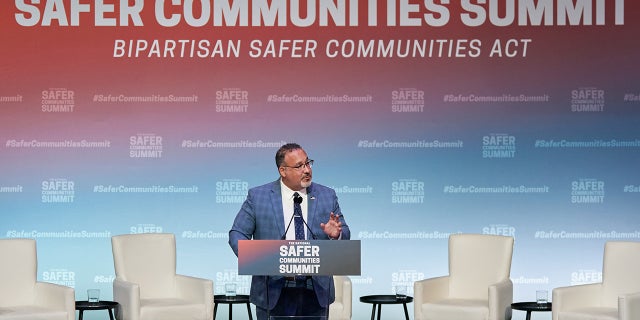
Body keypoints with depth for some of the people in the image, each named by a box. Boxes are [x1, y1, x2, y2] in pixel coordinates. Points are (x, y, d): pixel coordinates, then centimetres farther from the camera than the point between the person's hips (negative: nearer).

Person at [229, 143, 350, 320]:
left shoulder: (327, 196, 8)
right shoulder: (258, 196, 1)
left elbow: (345, 235, 8)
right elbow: (237, 234, 1)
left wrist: (336, 235, -17)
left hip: (315, 292, 2)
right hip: (273, 294, -2)